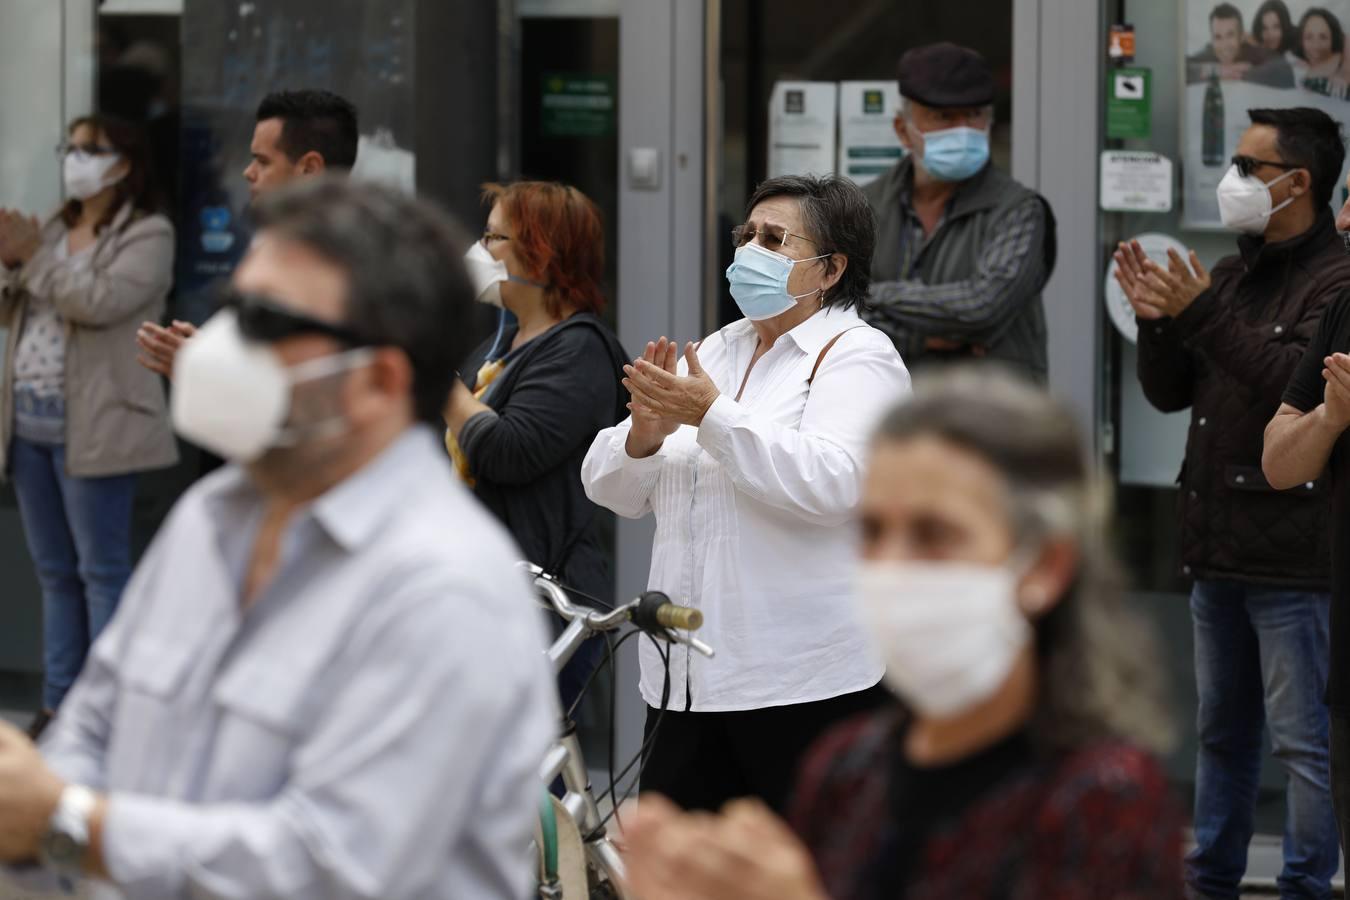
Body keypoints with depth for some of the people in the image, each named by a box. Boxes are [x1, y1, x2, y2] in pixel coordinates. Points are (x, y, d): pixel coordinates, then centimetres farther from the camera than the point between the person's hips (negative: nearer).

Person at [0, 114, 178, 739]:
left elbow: (102, 302, -19)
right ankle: (60, 704, 17)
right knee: (55, 573, 12)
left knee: (102, 571, -6)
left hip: (92, 427, -8)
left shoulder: (147, 235, -5)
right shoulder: (57, 230, 18)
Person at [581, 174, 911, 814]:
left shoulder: (857, 356, -3)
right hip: (687, 679, 7)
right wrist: (646, 435, -8)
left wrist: (713, 415, -22)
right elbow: (612, 490, 14)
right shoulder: (715, 351, 18)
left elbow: (830, 484, -22)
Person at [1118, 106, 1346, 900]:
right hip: (1217, 543, 9)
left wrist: (1202, 317, -24)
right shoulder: (1234, 275, 15)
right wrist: (1157, 321, -4)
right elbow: (1169, 392, 15)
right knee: (1223, 729, 17)